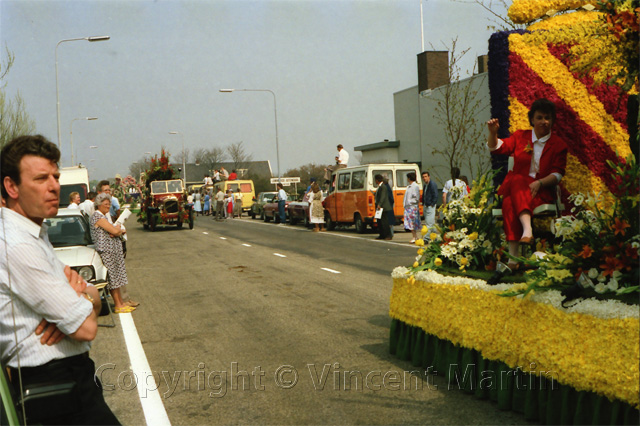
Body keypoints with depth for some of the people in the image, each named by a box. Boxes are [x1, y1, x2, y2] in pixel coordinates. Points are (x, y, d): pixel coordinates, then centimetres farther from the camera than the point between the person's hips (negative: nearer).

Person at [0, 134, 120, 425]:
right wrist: (86, 294, -1)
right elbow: (86, 329, -23)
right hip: (54, 385, -10)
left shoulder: (34, 234, 11)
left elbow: (93, 294, 13)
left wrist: (76, 287, -10)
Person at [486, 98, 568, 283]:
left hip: (542, 190, -2)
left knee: (511, 204, -34)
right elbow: (497, 148, 3)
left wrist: (539, 182, -20)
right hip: (515, 187, 2)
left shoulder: (558, 144, 9)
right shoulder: (520, 136, 16)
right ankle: (527, 229, -55)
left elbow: (558, 173, 0)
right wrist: (493, 133, -19)